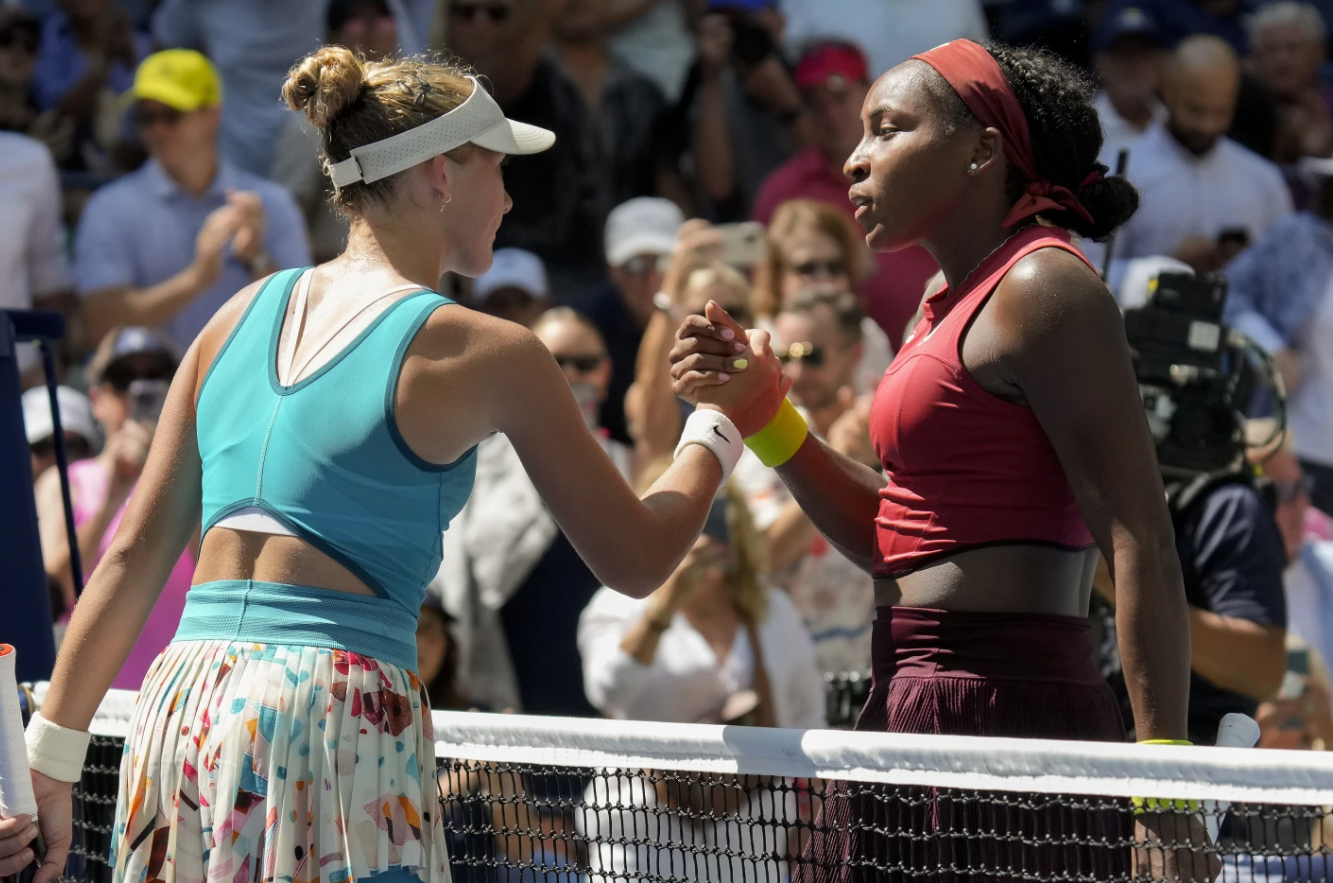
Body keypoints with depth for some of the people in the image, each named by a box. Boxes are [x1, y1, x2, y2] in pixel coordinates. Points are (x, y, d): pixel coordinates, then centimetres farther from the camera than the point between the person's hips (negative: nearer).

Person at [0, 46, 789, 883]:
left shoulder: (244, 315, 15)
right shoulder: (484, 352, 1)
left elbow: (136, 554, 13)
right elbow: (637, 560, 8)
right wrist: (721, 425, 26)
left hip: (181, 700, 6)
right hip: (341, 709, -6)